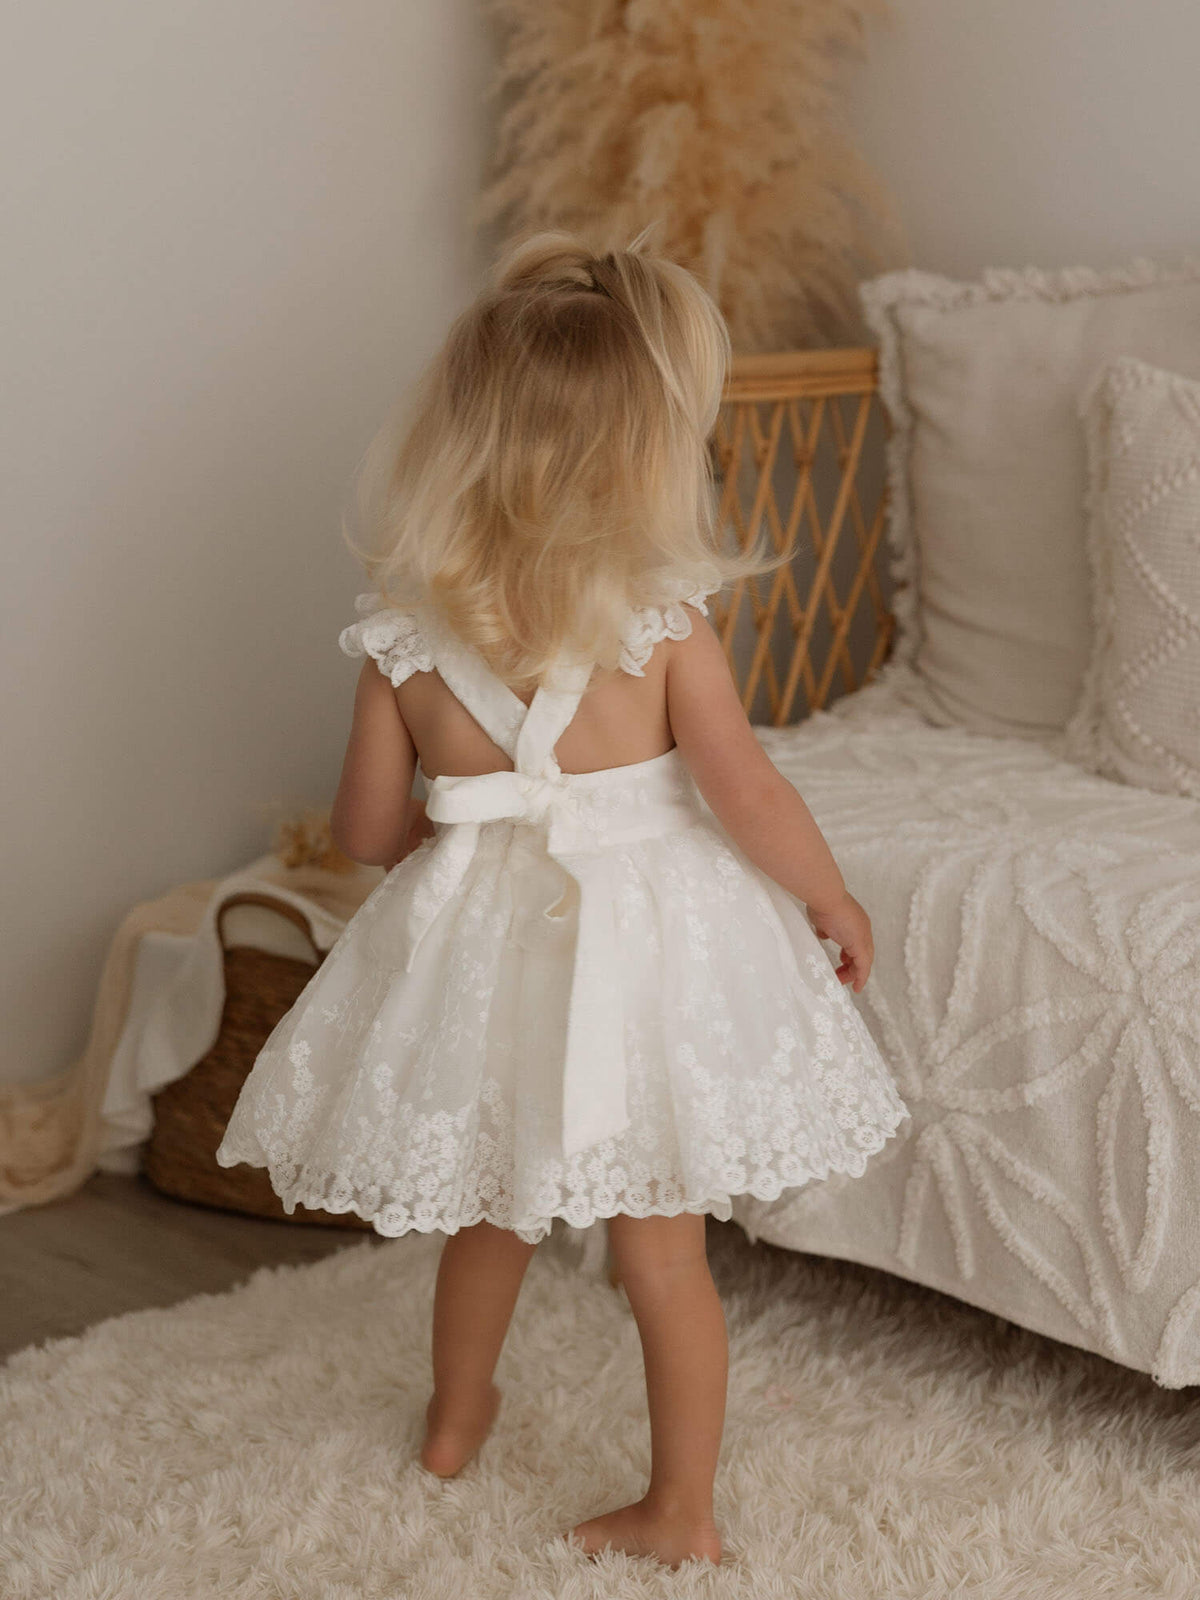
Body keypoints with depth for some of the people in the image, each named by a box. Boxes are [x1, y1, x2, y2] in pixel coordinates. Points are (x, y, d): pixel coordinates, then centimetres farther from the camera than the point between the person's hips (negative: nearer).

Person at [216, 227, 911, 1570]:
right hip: (644, 952, -2)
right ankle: (682, 1508, 24)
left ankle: (457, 1418, 46)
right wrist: (836, 903, 3)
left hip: (481, 956, 3)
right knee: (665, 1249, 11)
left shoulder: (404, 638, -8)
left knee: (488, 1210, 25)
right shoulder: (664, 623, -15)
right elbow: (748, 797, -14)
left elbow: (367, 830, -1)